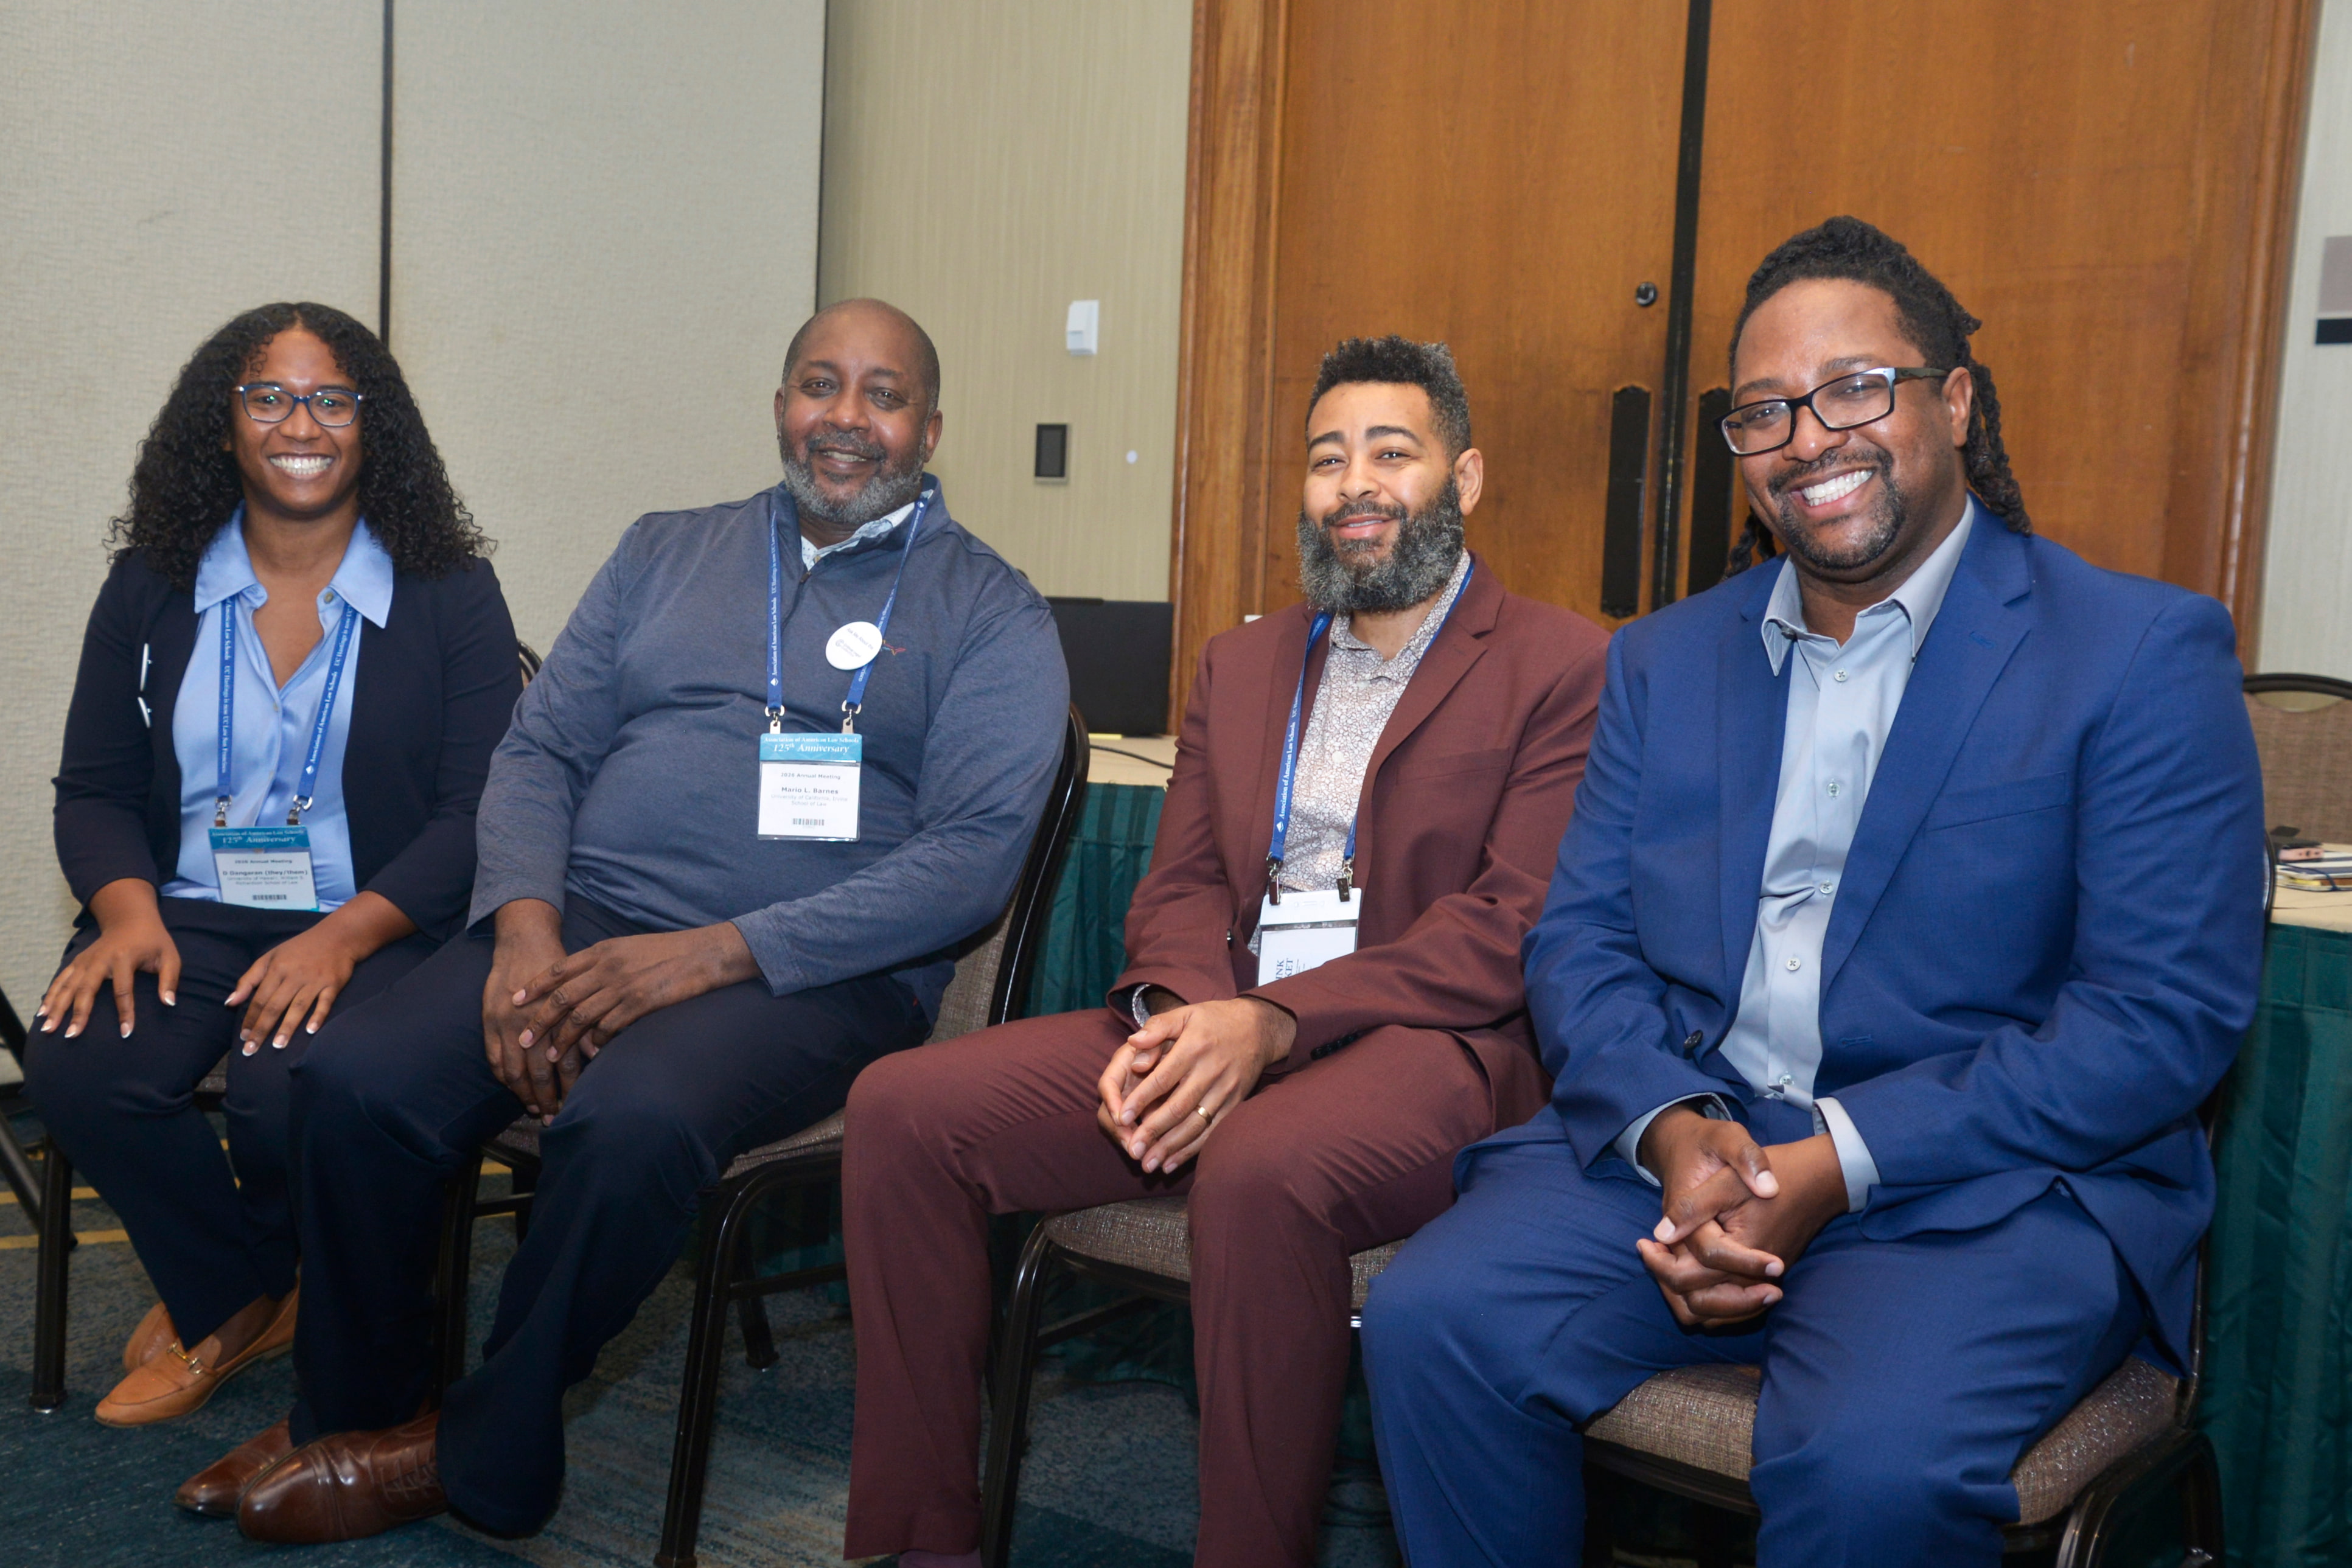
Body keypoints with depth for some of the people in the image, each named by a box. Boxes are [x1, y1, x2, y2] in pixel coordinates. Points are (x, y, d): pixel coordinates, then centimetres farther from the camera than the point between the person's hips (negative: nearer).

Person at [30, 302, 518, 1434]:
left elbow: (475, 812, -5)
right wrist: (127, 908, -10)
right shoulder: (151, 590, 12)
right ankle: (235, 1301, 4)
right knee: (77, 1071, -26)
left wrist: (344, 936, -20)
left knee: (285, 1093, -32)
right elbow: (94, 789, 12)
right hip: (189, 914, 4)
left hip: (378, 927, -3)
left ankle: (228, 1299, 8)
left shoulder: (449, 597, 2)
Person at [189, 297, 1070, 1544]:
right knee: (353, 1082, -21)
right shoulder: (665, 554, 19)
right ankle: (350, 1418, 5)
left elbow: (974, 855, -8)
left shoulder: (989, 614, 4)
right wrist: (526, 925, -8)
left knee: (630, 1121, -35)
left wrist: (716, 952, -17)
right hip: (583, 925, 4)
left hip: (813, 971, -4)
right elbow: (538, 751, 15)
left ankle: (471, 1459, -9)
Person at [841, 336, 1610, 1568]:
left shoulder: (1563, 668, 2)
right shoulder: (1241, 663, 22)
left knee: (1259, 1170, -39)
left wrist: (1275, 1021, -19)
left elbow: (1516, 925, -9)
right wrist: (1178, 1013, -8)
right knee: (902, 1108, -13)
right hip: (1215, 1028, 6)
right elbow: (1181, 886, 16)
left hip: (1424, 1044, -5)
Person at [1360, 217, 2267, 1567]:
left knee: (1874, 1459, -32)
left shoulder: (2145, 652, -2)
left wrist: (1836, 1163, -17)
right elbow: (1578, 942, 9)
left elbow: (2170, 1014, -10)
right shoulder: (1666, 660, 14)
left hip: (1986, 1181, -3)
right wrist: (1672, 1129, -13)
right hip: (1678, 1139, 4)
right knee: (1431, 1325, -20)